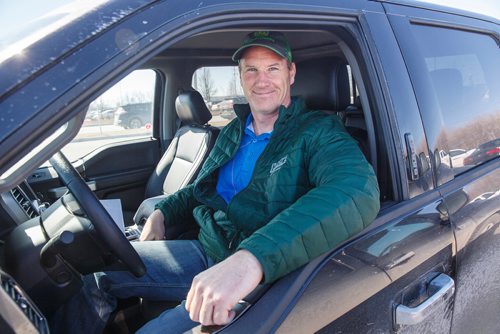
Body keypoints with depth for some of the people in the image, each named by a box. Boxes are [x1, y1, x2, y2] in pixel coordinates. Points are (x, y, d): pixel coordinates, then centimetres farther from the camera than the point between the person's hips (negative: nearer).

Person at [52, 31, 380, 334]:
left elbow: (358, 189, -36)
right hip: (205, 251, 7)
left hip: (262, 276, -6)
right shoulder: (233, 132, 9)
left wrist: (252, 258, -48)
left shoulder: (317, 132, -13)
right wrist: (162, 213, 4)